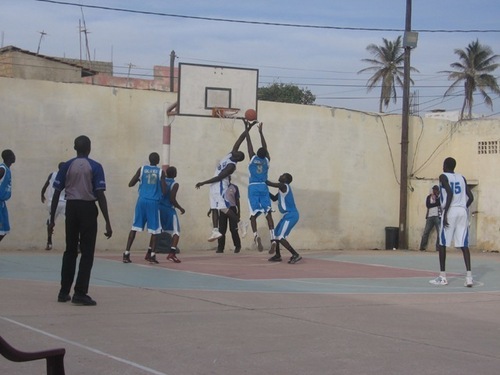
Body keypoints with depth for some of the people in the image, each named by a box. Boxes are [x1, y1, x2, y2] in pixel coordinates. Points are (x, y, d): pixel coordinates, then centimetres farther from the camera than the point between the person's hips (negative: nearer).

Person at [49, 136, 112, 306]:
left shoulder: (67, 166, 3)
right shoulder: (95, 167, -6)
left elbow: (57, 193, 2)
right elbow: (100, 195, -12)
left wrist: (52, 218, 8)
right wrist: (107, 222, -11)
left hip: (71, 208, 3)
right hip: (88, 209, -3)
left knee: (70, 251, 14)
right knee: (87, 253, 0)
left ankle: (64, 292, 16)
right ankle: (80, 293, -5)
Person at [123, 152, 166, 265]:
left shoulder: (142, 169, 6)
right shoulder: (161, 172, 1)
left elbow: (130, 184, 7)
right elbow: (164, 191, -1)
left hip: (142, 200, 2)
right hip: (154, 202, -2)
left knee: (135, 227, 7)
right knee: (155, 230, 8)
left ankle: (126, 254, 1)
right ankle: (152, 255, 0)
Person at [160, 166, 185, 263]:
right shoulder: (175, 184, -9)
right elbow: (172, 199, -16)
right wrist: (180, 208, -3)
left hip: (158, 208, 6)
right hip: (168, 209, -6)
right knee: (175, 231, -1)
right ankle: (171, 253, -19)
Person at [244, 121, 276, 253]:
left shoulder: (253, 158, 5)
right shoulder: (267, 160, 10)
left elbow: (249, 144, 10)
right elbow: (265, 147, 24)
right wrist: (260, 132, 32)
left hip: (253, 188, -2)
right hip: (264, 187, 2)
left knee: (253, 214, -3)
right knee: (268, 213, -6)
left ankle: (256, 236, -26)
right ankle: (273, 239, -21)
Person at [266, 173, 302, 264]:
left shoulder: (284, 186, -13)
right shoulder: (282, 188, 18)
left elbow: (271, 184, -13)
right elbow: (274, 198, 27)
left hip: (290, 216, -10)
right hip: (288, 215, 10)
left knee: (280, 237, -13)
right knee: (276, 233, 19)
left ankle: (295, 255, -18)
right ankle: (277, 256, 28)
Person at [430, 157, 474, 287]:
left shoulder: (443, 176, 2)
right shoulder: (462, 178, 17)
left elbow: (450, 193, -14)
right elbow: (471, 197, 10)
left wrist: (445, 213, -14)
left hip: (450, 211, -5)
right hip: (463, 211, 5)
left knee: (442, 244, 5)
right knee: (464, 245, 1)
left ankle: (442, 277, 4)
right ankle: (469, 276, -12)